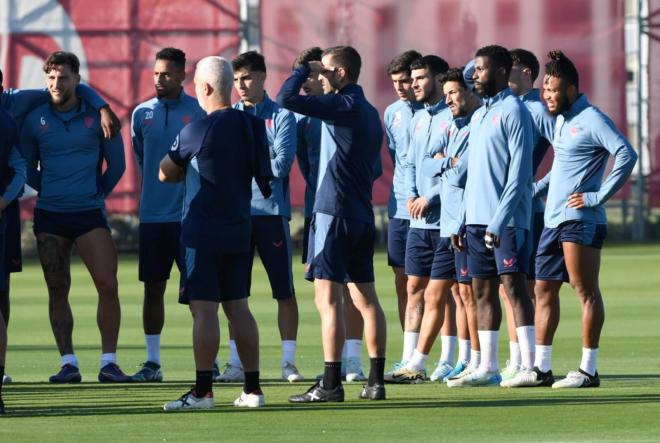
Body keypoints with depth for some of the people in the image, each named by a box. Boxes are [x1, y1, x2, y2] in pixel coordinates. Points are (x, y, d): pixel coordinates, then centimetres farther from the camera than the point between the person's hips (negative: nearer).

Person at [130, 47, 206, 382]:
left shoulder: (198, 113, -4)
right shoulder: (142, 113, 8)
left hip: (189, 214, -4)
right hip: (152, 214, 4)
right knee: (153, 288, 5)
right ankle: (152, 361, 10)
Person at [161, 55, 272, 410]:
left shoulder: (197, 131, -14)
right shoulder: (251, 125, 5)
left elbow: (165, 174, -2)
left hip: (203, 231, -7)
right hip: (239, 228, 7)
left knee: (203, 308, -6)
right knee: (238, 307, 11)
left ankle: (203, 391, -7)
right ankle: (252, 389, 10)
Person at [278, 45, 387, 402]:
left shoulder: (343, 105, -13)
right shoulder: (368, 111, 14)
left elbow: (287, 99, -20)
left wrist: (304, 69, -4)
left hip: (334, 212, -9)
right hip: (362, 214, 9)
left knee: (328, 298, -9)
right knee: (365, 298, 10)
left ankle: (330, 383, -12)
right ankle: (376, 381, 11)